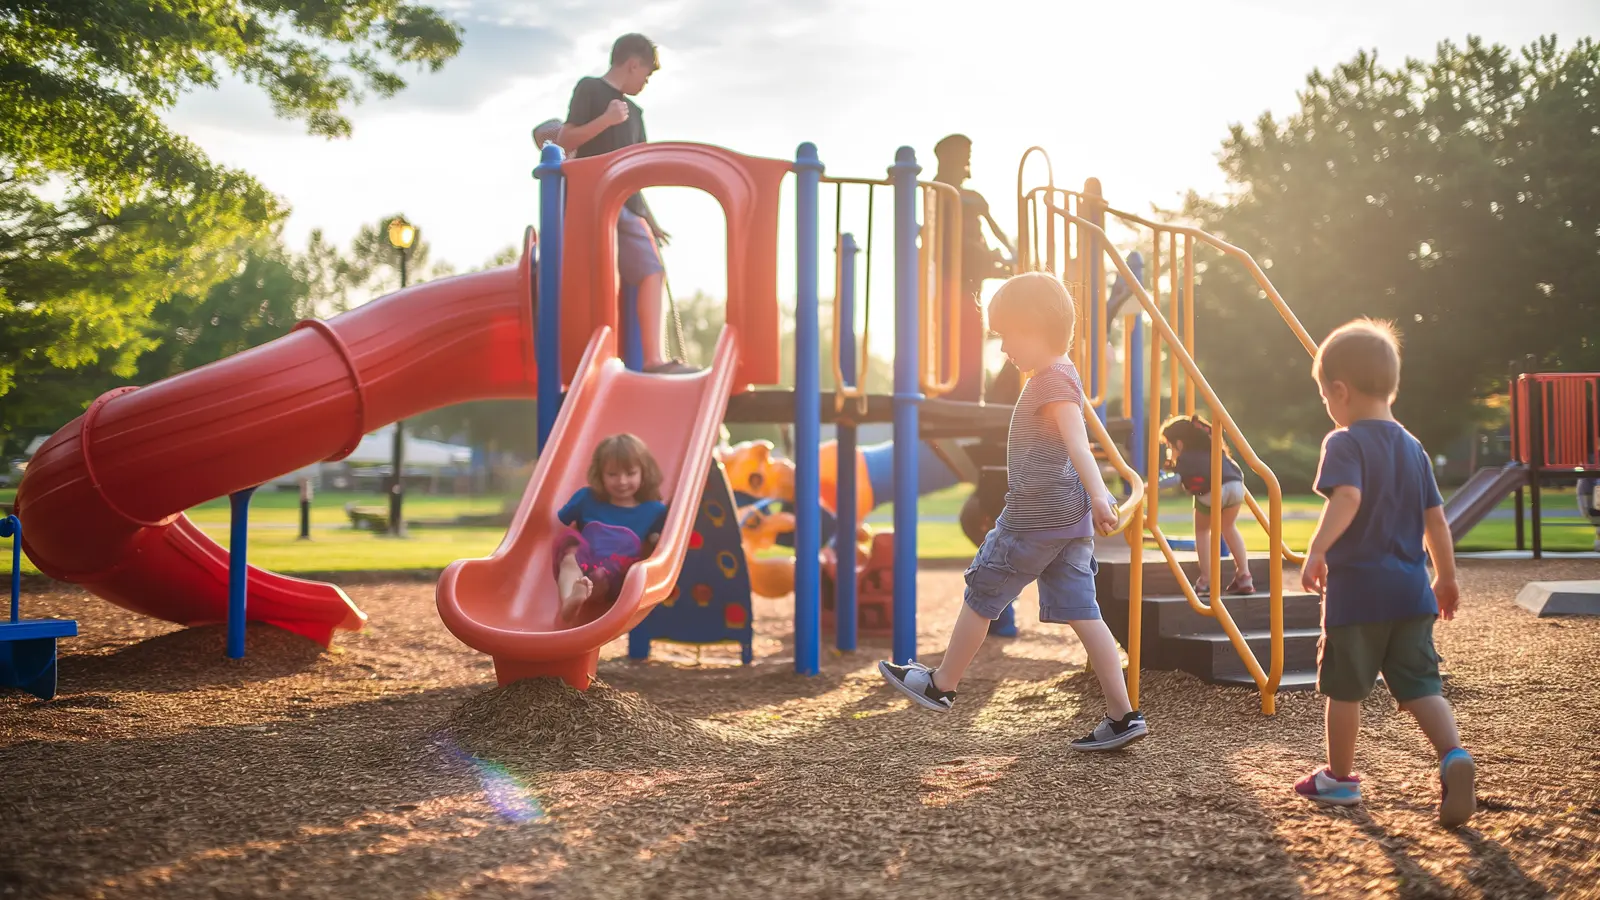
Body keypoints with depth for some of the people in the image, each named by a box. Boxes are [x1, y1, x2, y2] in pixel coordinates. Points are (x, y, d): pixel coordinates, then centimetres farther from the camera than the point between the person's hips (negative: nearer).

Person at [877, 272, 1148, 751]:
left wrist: (1099, 496, -39)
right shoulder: (1062, 376, 16)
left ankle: (942, 685, 22)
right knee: (1081, 613, 5)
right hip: (1070, 520, 10)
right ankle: (1122, 715, 2)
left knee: (980, 597, 7)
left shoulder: (1052, 380, -15)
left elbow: (1078, 442, -29)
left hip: (1035, 519, -9)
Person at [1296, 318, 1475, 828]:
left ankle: (1339, 777, 22)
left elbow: (1347, 498, -27)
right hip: (1410, 593, 6)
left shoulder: (1345, 443, -9)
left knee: (1344, 689, 10)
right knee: (1420, 686, 5)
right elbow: (1436, 520, 14)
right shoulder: (1412, 448, 12)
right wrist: (1446, 579, 23)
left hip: (1356, 590, -6)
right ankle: (1454, 755, -18)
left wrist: (1316, 551, -27)